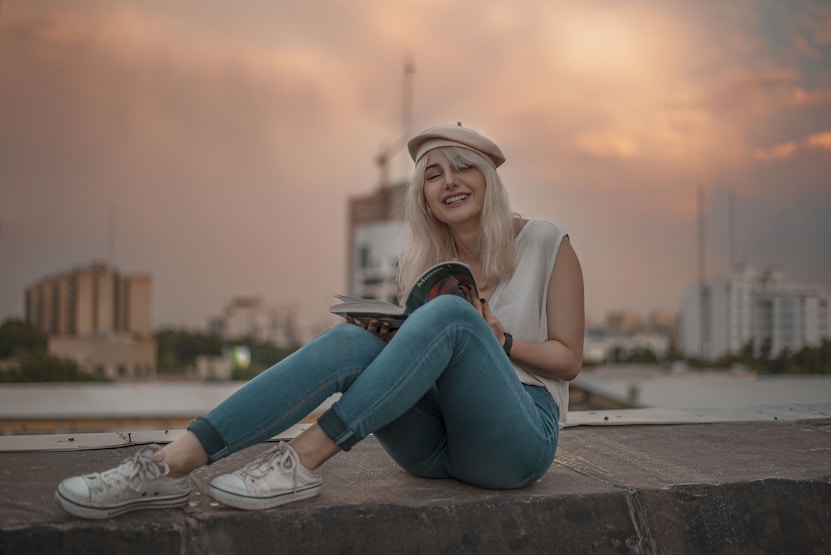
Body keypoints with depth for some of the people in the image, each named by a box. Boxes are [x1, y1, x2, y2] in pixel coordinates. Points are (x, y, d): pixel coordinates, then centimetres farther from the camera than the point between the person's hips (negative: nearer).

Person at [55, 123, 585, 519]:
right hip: (437, 446, 3)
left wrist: (498, 339, -16)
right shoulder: (424, 261, 10)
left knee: (450, 313, -31)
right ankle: (171, 464, -33)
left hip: (520, 438, -3)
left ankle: (304, 459, -32)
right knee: (355, 339, -26)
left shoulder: (548, 245, -1)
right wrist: (392, 340, -8)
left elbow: (569, 359, 2)